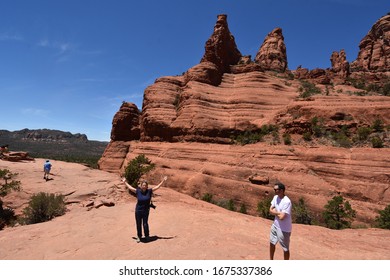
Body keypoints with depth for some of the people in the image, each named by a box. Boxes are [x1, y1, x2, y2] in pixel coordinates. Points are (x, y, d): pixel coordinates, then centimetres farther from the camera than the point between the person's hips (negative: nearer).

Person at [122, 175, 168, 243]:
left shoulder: (149, 191, -7)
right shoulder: (138, 191, -5)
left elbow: (158, 186, -2)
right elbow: (130, 187, 7)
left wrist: (163, 181, -2)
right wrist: (125, 182, 15)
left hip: (146, 211, -1)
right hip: (138, 210, 1)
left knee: (145, 224, 2)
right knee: (138, 224, 10)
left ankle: (147, 236, 25)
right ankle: (139, 236, 30)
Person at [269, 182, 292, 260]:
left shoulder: (287, 202, -28)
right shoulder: (275, 197, -3)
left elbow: (282, 217, -30)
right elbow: (270, 210, 0)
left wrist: (275, 212, -12)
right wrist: (278, 213, -18)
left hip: (284, 229, -8)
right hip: (275, 225, 8)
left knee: (285, 249, 10)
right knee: (272, 243, 23)